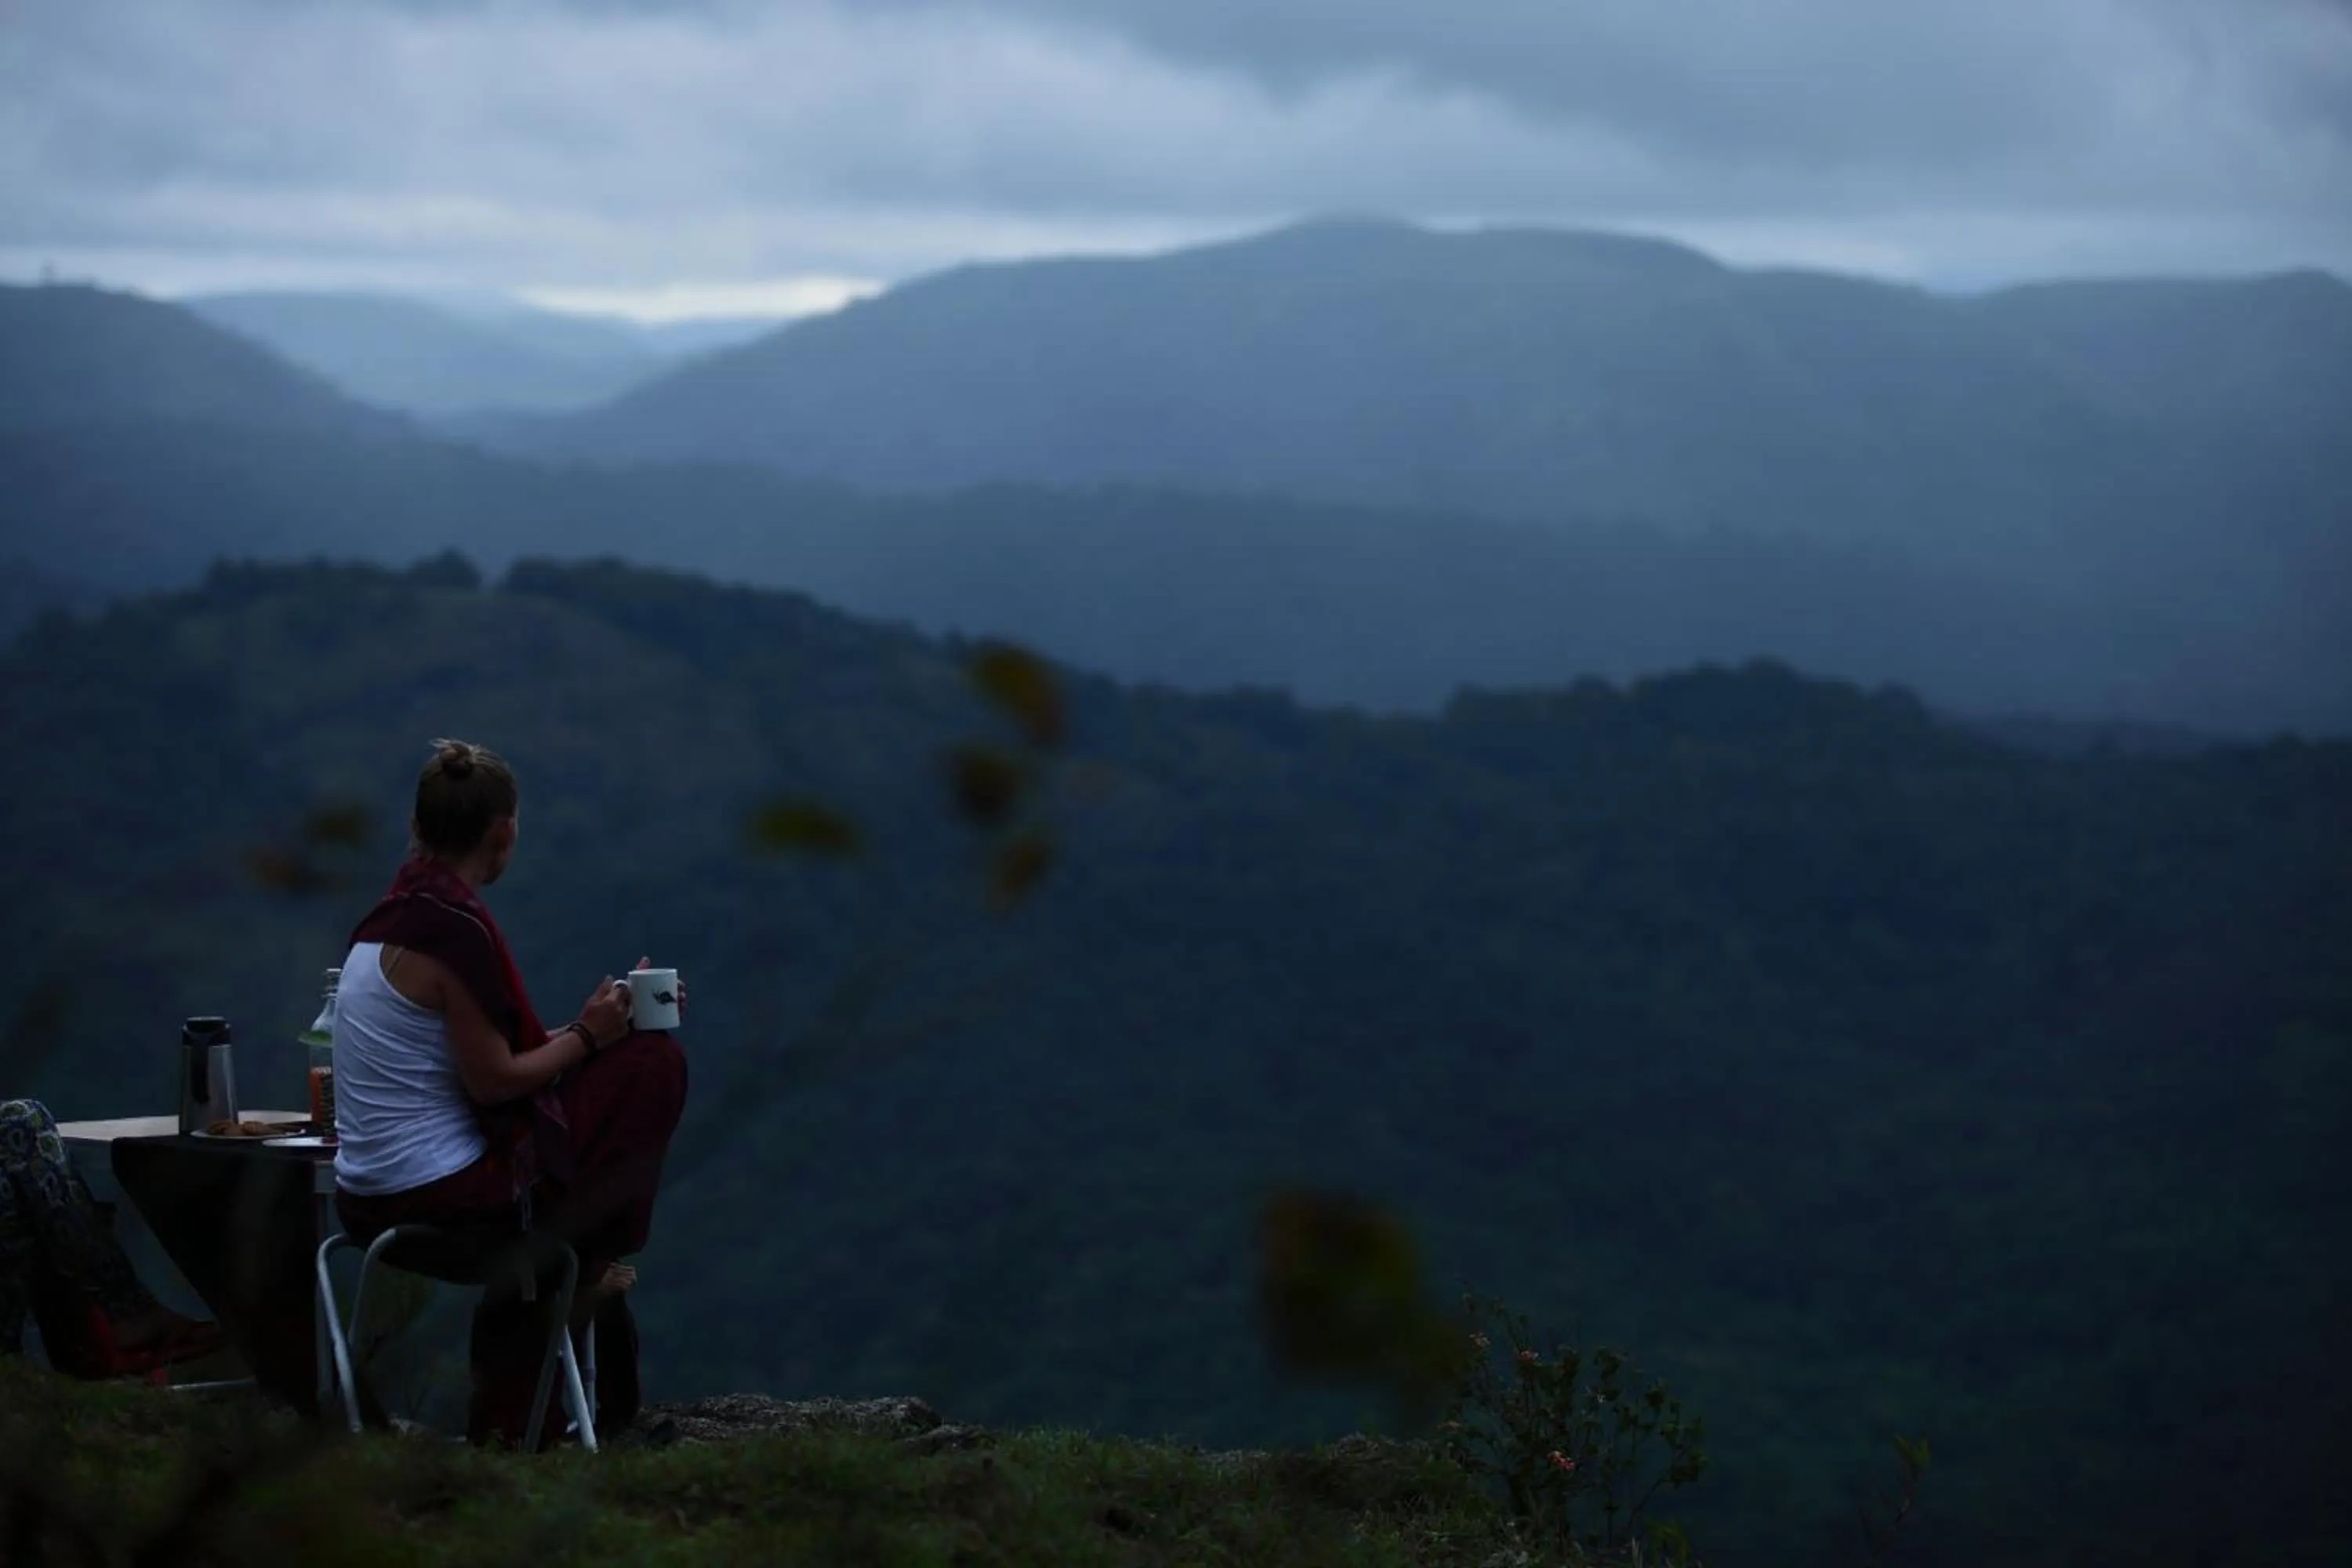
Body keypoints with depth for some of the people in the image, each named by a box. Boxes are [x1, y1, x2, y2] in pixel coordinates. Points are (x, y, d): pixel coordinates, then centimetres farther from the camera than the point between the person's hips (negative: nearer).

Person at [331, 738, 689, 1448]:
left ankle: (509, 1419, 31)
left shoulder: (390, 918, 10)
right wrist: (586, 1036, -5)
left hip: (369, 1200, 9)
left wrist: (589, 1024, 14)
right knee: (654, 1065, -1)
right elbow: (494, 1080, -18)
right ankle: (594, 1264, 14)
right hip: (446, 1198, -9)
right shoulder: (456, 929, -18)